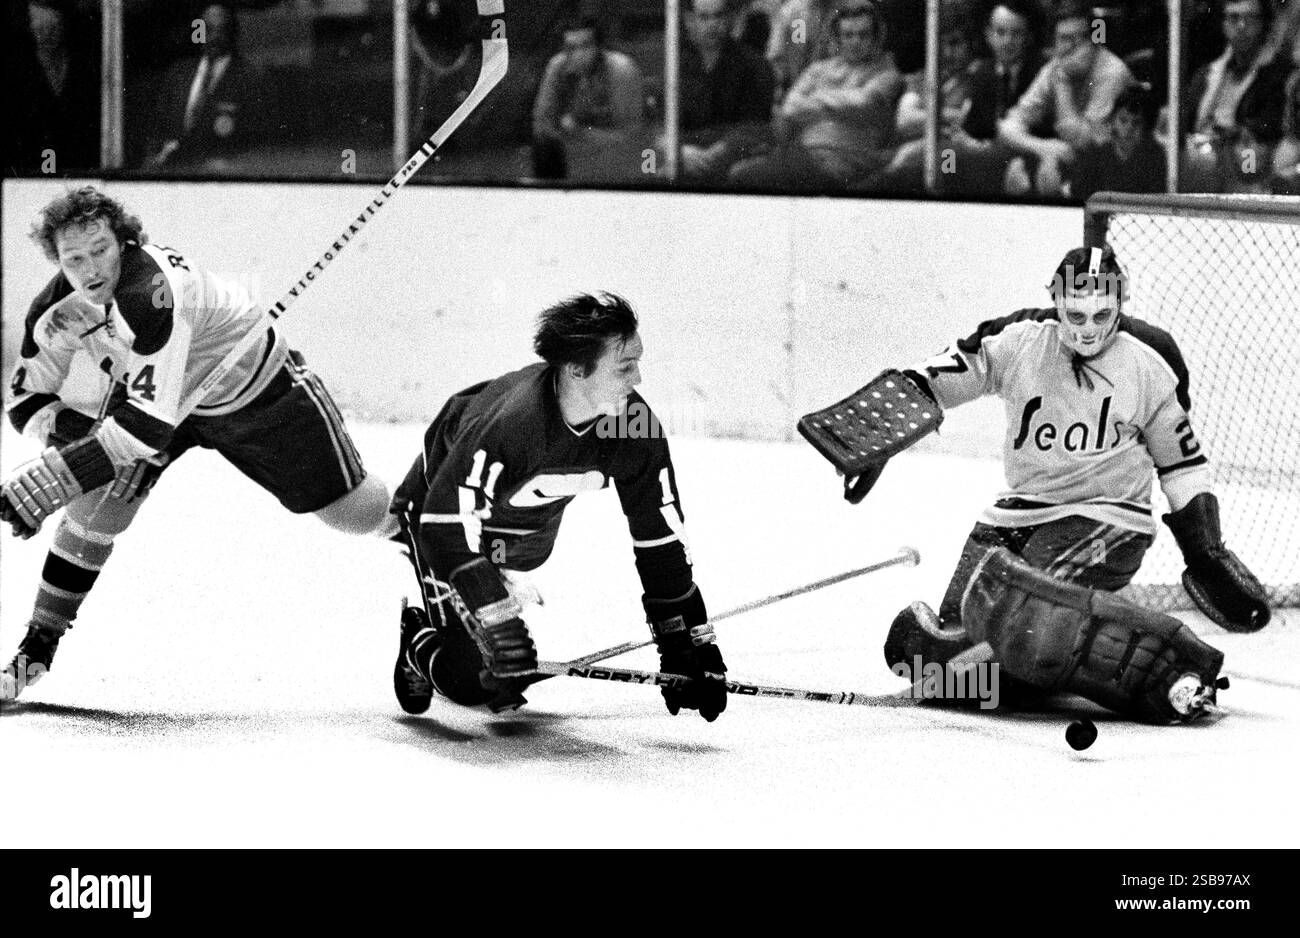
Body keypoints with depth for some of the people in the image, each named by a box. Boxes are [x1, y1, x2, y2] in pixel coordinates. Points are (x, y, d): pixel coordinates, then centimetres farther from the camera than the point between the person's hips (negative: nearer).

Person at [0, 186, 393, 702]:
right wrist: (74, 431, -27)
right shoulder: (57, 306, -21)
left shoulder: (152, 288, -43)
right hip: (159, 390, 5)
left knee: (355, 511, 2)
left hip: (258, 387, -5)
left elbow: (147, 425, -48)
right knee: (100, 500, -14)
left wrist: (43, 483, -49)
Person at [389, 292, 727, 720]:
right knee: (471, 681, -10)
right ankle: (422, 650, 22)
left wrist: (689, 646, -17)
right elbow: (447, 528, -41)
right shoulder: (510, 423, -43)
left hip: (535, 522, 6)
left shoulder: (637, 429, -25)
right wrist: (501, 626, -46)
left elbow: (662, 539, -16)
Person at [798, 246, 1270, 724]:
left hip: (1105, 519, -4)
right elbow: (929, 385, -5)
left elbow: (1181, 460, 7)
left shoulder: (1149, 360, -3)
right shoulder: (1017, 341, -3)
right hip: (1016, 516, 4)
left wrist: (1205, 550, 3)